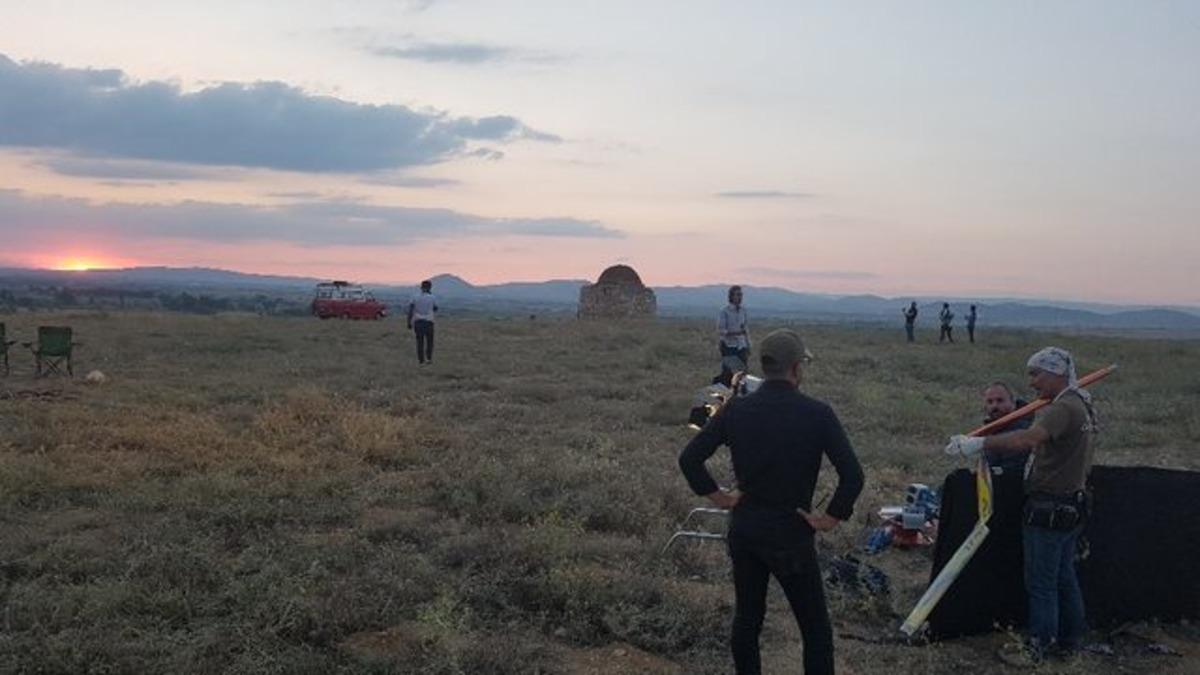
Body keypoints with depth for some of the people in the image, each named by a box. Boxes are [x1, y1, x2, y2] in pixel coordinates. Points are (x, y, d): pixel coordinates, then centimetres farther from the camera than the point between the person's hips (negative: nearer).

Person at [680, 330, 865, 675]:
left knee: (746, 617, 18)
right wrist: (829, 519, -8)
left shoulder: (736, 409, -5)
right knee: (815, 629, 6)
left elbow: (689, 458, -4)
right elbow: (852, 476, -19)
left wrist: (721, 498, 4)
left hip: (744, 530, 4)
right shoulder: (817, 414, -14)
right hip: (792, 534, -4)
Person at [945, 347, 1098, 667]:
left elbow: (1027, 438, -39)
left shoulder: (1063, 408, -23)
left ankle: (1037, 648, 10)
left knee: (1041, 582, 1)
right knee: (1064, 577, 19)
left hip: (1050, 509, -10)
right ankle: (1069, 640, 29)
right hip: (1071, 505, 10)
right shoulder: (1080, 405, 11)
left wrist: (980, 444, -40)